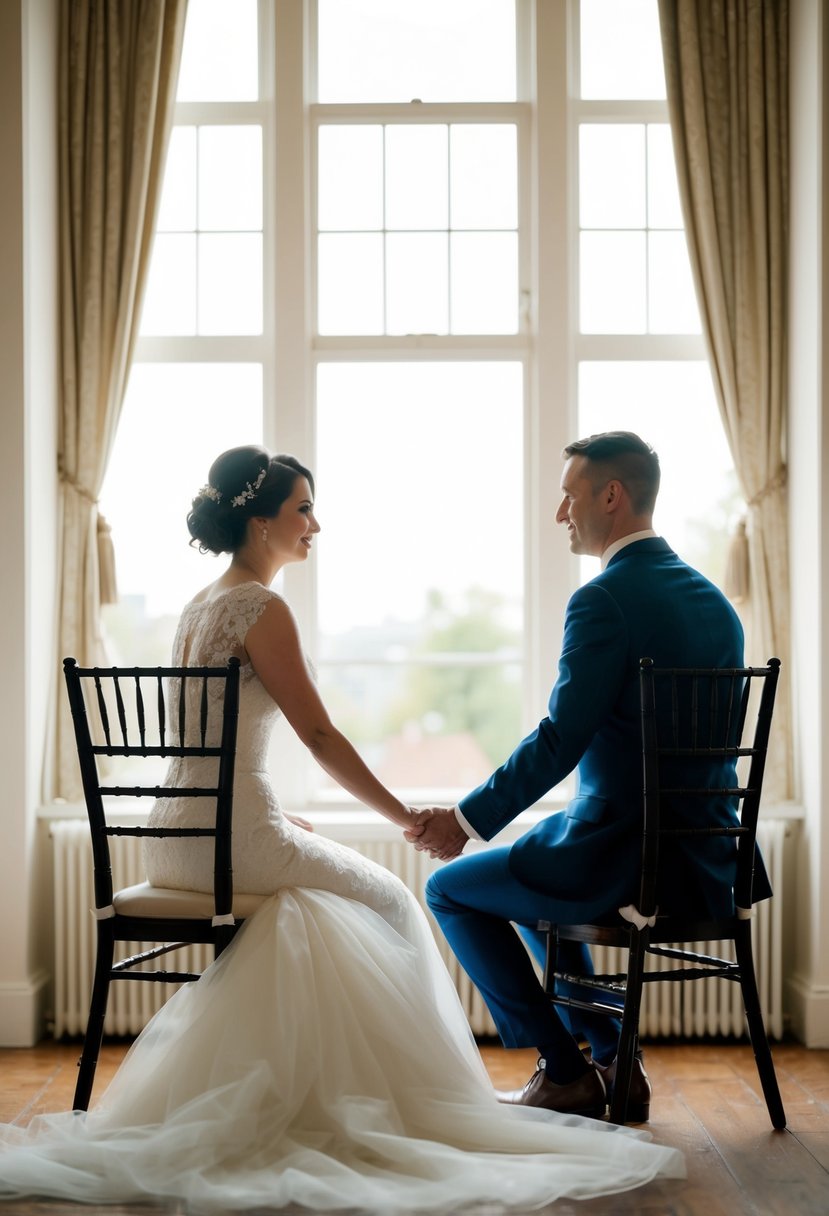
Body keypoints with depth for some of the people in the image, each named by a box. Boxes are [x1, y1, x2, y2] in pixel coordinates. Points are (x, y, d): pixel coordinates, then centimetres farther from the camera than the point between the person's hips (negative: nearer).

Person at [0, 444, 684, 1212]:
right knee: (388, 902, 9)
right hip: (233, 834, -9)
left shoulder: (199, 607, 14)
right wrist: (410, 818, -8)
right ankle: (392, 1086, 19)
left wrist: (283, 821, 22)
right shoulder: (261, 608, -13)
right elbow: (320, 736, -14)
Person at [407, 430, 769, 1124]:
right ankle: (614, 1062, 25)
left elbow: (559, 742, -19)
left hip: (628, 859, -9)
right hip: (709, 860, 9)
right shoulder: (715, 601, 10)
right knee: (531, 879, 32)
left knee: (451, 889, 12)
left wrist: (467, 820, -7)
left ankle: (566, 1072, 12)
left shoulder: (604, 602, -16)